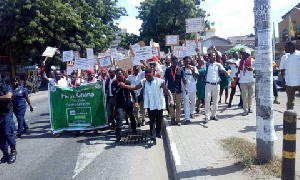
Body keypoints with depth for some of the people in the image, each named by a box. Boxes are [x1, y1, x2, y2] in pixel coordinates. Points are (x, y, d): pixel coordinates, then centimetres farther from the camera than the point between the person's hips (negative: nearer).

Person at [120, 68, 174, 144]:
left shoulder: (159, 81, -10)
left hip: (159, 105, -1)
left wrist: (171, 99, -26)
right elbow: (135, 87, 1)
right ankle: (153, 138, -5)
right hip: (150, 106, 1)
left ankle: (158, 133, 39)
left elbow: (167, 90, -13)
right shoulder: (144, 82, 1)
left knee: (159, 120, 15)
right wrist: (125, 86, -11)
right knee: (152, 122, -2)